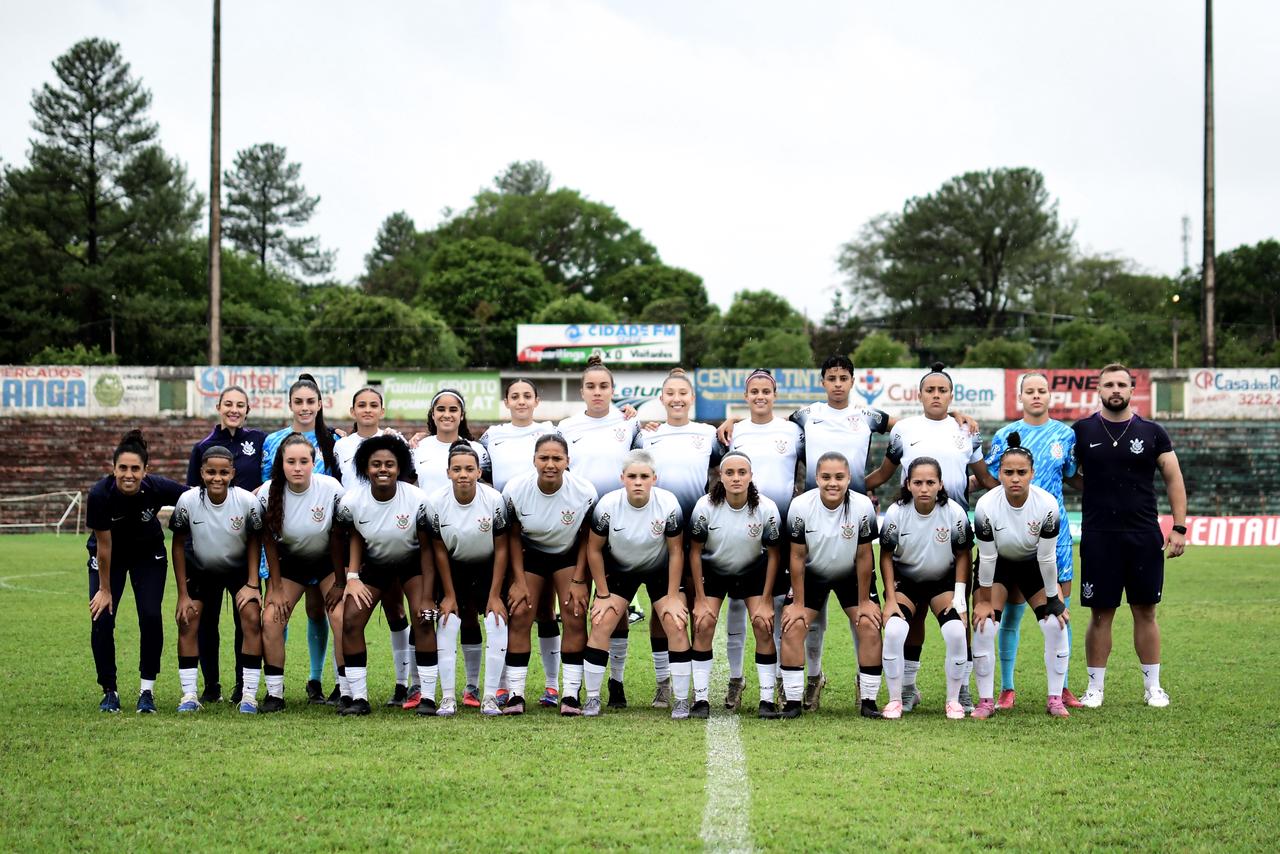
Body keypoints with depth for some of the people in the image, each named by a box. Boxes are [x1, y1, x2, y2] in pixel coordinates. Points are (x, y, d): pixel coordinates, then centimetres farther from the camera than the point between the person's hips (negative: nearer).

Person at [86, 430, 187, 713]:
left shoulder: (158, 488, -29)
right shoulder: (100, 494, -31)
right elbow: (104, 546, -20)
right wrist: (104, 589, -11)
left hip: (148, 554, 1)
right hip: (109, 557, -1)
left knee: (151, 616, -13)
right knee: (101, 619, -11)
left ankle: (147, 690, 1)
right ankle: (109, 691, 5)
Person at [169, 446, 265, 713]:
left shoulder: (248, 501, -26)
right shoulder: (188, 501, -24)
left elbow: (255, 540, -8)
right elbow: (179, 544, -11)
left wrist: (252, 584, -10)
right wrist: (183, 594, -10)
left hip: (240, 568, -1)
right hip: (200, 569, 1)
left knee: (252, 619, -15)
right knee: (186, 622, -9)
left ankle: (249, 695, -7)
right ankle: (189, 695, 2)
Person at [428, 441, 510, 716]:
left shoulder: (494, 499, -22)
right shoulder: (436, 502, -20)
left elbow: (501, 549, -13)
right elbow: (439, 551, -9)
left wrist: (494, 596, -12)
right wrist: (449, 595, -8)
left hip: (488, 567, -1)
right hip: (454, 568, 1)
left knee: (497, 622, -14)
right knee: (447, 623, -12)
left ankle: (490, 697, -6)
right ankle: (447, 698, -5)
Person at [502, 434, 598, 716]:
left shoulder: (584, 492, -25)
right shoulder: (516, 490, -23)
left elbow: (586, 538, -9)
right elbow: (513, 536, -9)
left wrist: (579, 580, -10)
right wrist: (519, 581, -10)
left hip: (570, 555, 0)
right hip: (530, 553, 1)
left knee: (575, 617, -12)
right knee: (519, 616, -9)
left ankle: (570, 695, -6)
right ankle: (515, 694, -3)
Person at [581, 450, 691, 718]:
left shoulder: (668, 505, -25)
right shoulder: (608, 505, -25)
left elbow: (675, 551, -13)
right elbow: (594, 549, -10)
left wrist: (673, 596, -12)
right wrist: (602, 594, -8)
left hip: (660, 570, 0)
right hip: (619, 569, 0)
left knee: (676, 625, -13)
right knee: (601, 624, -12)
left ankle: (681, 701, -2)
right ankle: (592, 698, 2)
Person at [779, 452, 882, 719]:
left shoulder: (863, 506, -25)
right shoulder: (801, 506, -25)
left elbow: (863, 556, -14)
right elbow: (797, 556, -14)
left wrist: (864, 601, -8)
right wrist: (798, 603, -11)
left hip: (852, 574, 0)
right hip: (811, 574, 0)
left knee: (870, 627, -12)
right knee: (792, 627, -12)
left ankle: (868, 701, 0)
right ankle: (792, 702, -3)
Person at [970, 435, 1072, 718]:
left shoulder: (1047, 505, -29)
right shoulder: (986, 506, -30)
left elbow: (1047, 557, -20)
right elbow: (987, 557, -20)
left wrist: (1053, 599, -12)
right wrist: (984, 600, -13)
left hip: (1033, 565, 1)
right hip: (997, 565, -1)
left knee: (1056, 625, -10)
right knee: (983, 626, -14)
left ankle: (1055, 699, 4)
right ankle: (986, 701, -2)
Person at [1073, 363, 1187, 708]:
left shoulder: (1151, 432, 5)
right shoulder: (1082, 431, 4)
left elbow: (1174, 480, 6)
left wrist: (1179, 528, -1)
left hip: (1144, 537, 1)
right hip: (1098, 537, 0)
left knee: (1145, 612, 5)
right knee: (1100, 614, 2)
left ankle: (1153, 686, 14)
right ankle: (1095, 686, 10)